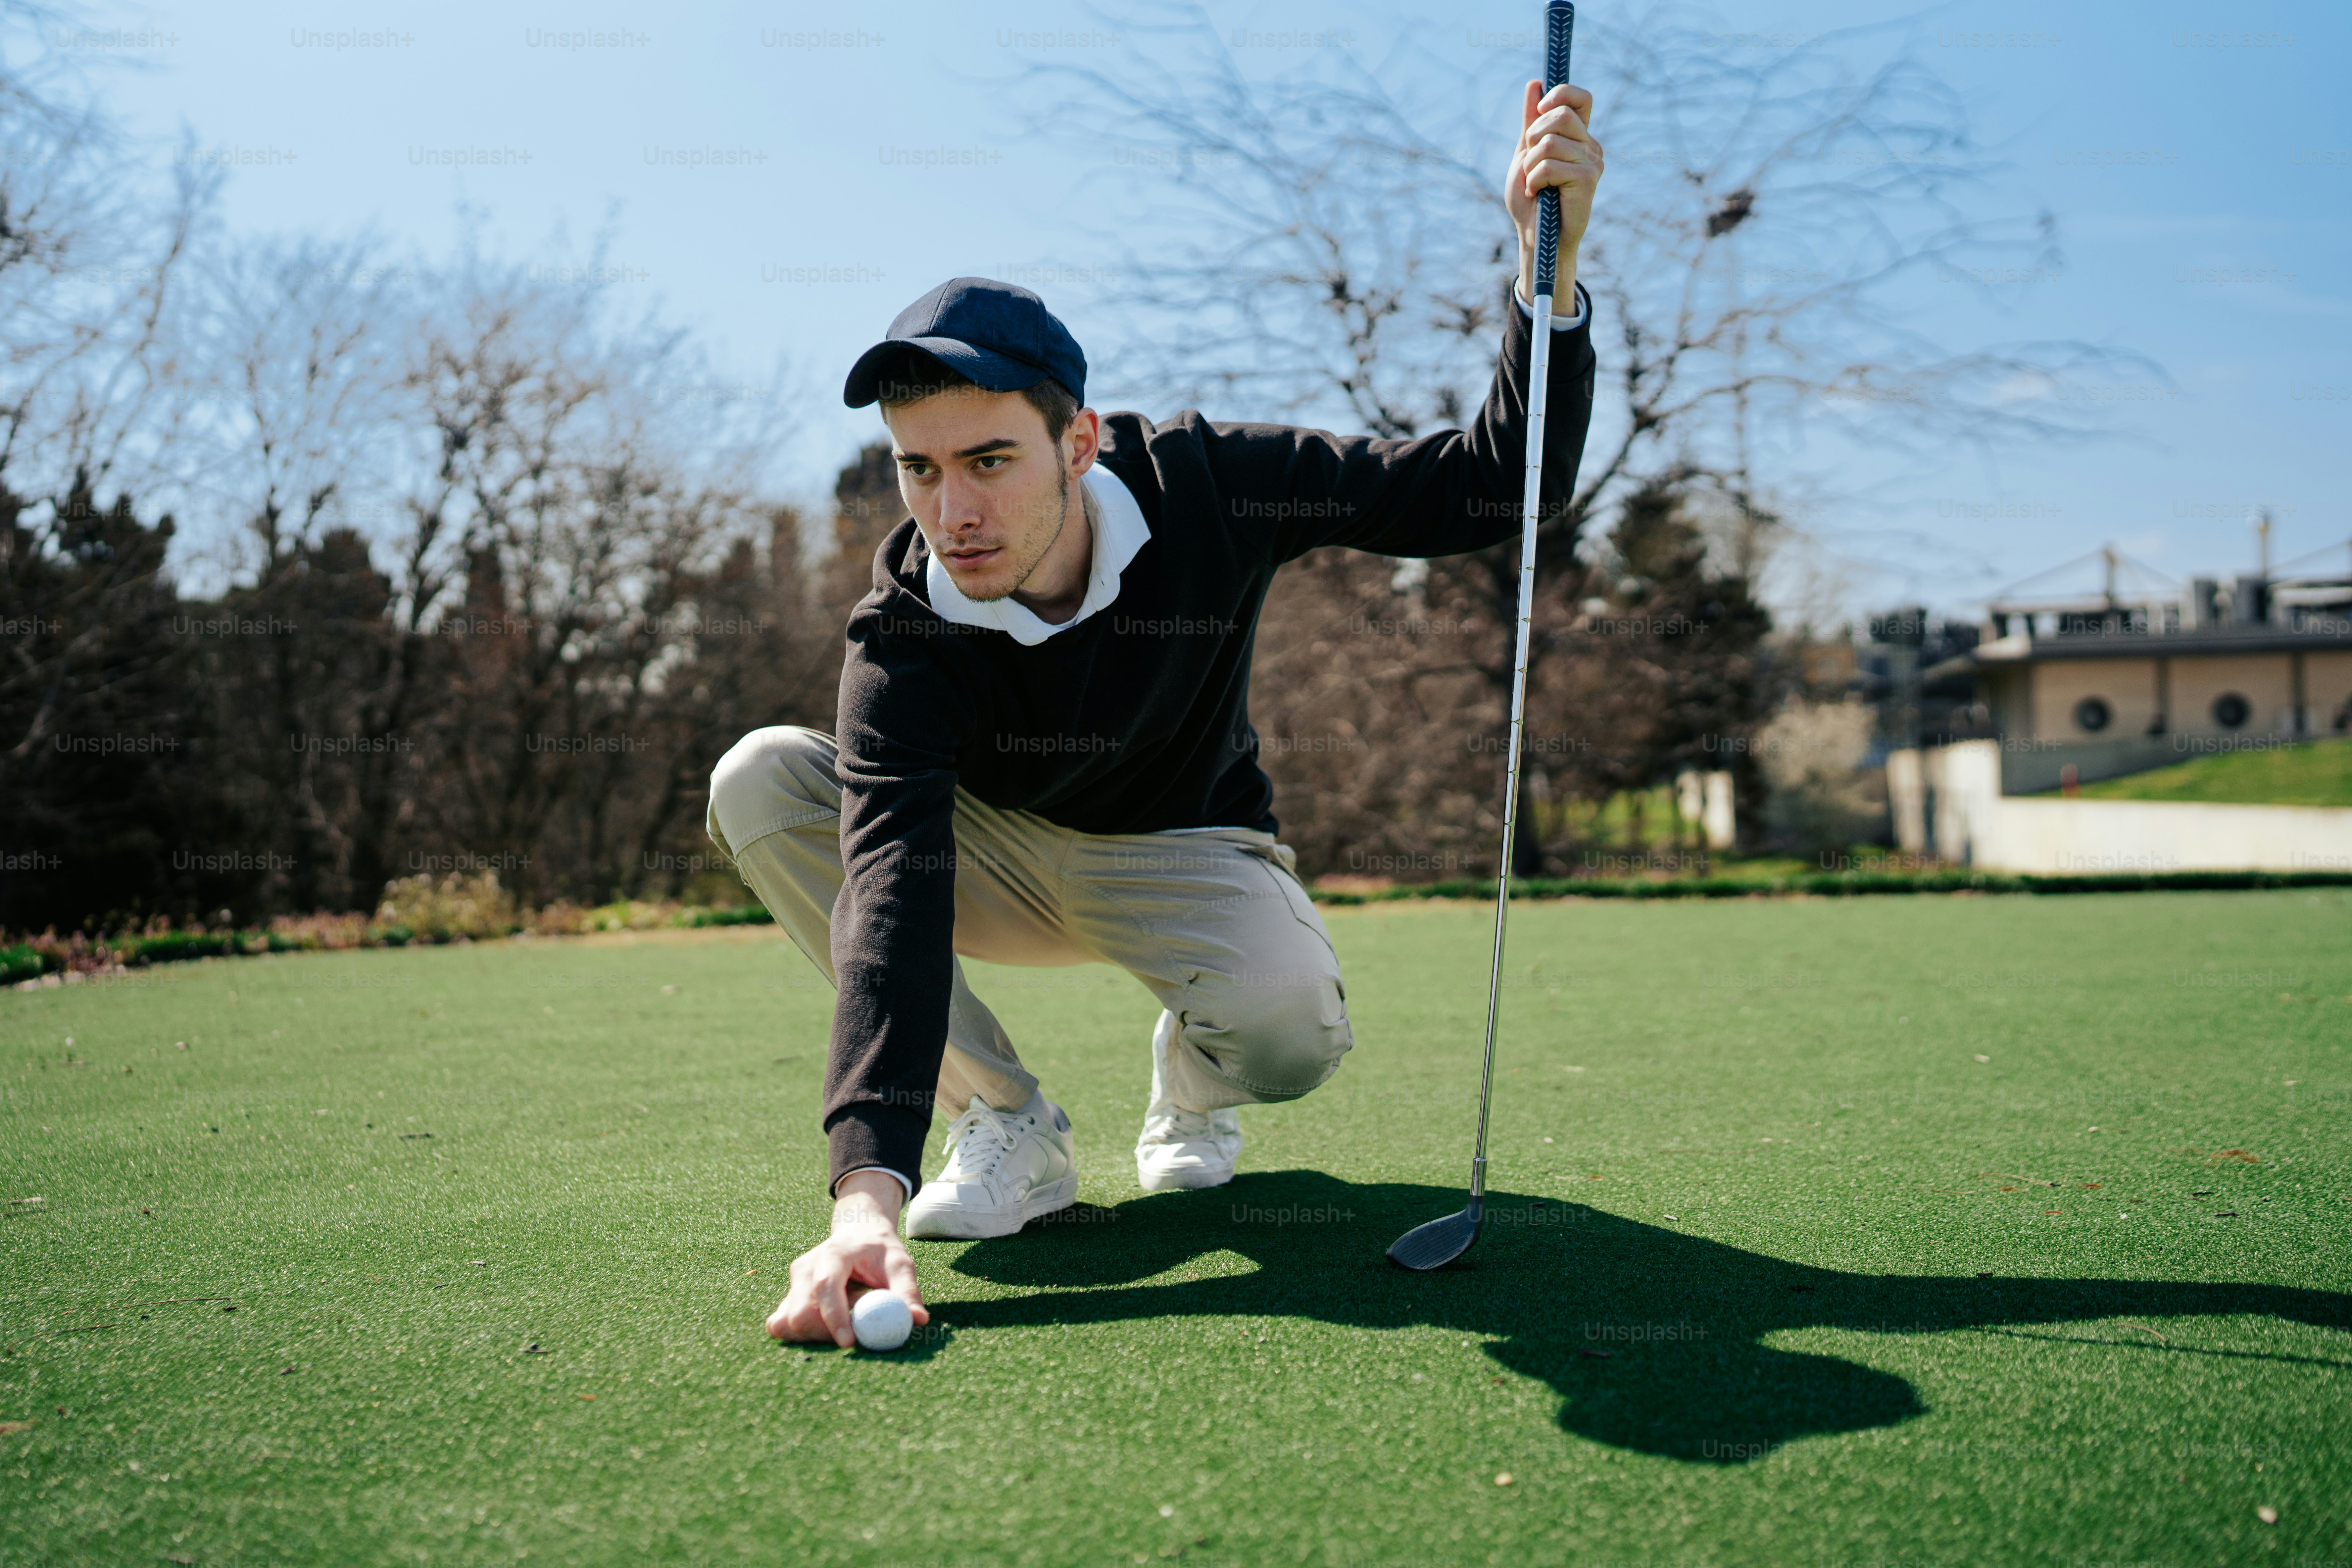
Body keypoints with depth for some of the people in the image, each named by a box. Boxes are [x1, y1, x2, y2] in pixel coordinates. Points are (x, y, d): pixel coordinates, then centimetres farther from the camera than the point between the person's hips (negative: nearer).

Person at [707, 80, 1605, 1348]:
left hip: (1184, 853, -1)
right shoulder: (902, 633, -29)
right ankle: (1010, 1127, -14)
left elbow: (1491, 488, -23)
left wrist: (1549, 267, -40)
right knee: (761, 781, -27)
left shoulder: (1207, 486, -25)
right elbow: (893, 877, -43)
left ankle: (1188, 1092, 5)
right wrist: (867, 1187, -56)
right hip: (1001, 864, 1)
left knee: (1286, 1027, -37)